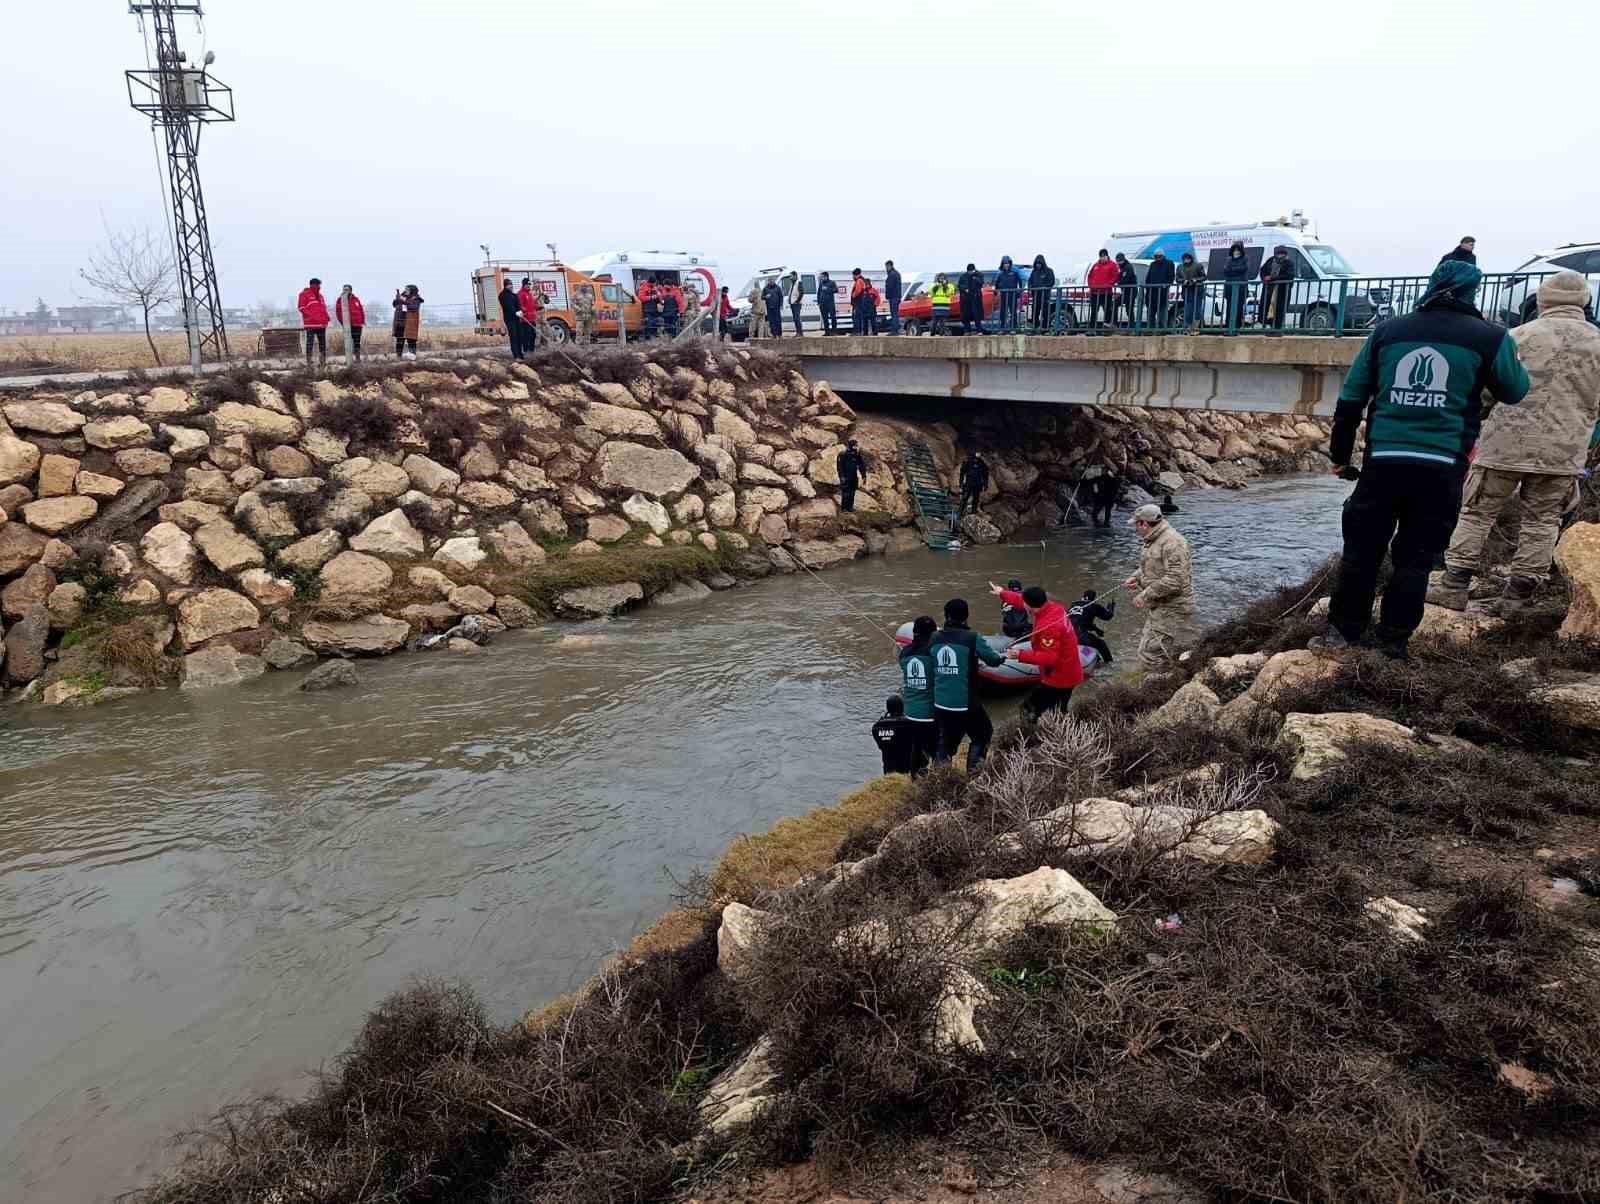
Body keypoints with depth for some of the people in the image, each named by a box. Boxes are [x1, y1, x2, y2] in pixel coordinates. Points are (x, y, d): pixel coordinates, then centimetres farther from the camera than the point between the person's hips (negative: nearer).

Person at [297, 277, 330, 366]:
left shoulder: (320, 295, 21)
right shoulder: (305, 294, -1)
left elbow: (323, 307, 27)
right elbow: (301, 308, -7)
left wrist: (326, 317, 8)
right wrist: (311, 315, -18)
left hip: (321, 324, 7)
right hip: (311, 324, -7)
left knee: (322, 343, 9)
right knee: (310, 342, -8)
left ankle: (323, 361, 15)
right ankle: (308, 362, -7)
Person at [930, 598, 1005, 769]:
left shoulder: (935, 638, -1)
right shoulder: (972, 638, -13)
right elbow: (993, 660, -8)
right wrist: (1003, 657, 16)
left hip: (940, 704, 4)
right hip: (966, 704, -4)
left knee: (946, 740, 22)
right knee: (982, 735, 18)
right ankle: (973, 769, 7)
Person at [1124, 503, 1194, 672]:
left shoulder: (1171, 542, -23)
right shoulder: (1152, 540, 11)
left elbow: (1174, 580, -29)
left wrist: (1145, 595, -25)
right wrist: (1136, 577, 6)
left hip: (1171, 608, -11)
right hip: (1158, 607, 11)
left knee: (1151, 653, -13)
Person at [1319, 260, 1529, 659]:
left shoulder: (1388, 331, 8)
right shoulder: (1489, 337, 0)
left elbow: (1350, 399, 10)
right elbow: (1515, 392, 15)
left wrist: (1340, 453, 18)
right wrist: (1507, 348, 32)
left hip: (1383, 459, 2)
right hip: (1441, 466, -2)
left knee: (1362, 548, 13)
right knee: (1415, 557, 10)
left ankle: (1341, 630, 18)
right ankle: (1393, 640, 14)